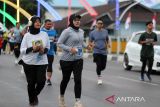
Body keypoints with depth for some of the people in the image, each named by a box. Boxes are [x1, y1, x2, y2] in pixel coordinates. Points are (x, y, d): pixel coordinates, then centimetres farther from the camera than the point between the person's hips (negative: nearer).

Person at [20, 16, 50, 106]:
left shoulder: (44, 34, 1)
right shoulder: (27, 35, -5)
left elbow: (48, 47, 10)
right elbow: (22, 50, -5)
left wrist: (44, 50, -13)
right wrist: (32, 48, -21)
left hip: (42, 62, 1)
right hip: (29, 63, -1)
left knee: (41, 81, -7)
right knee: (31, 82, 4)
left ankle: (35, 95, 25)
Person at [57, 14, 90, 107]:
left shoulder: (81, 31, 7)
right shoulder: (67, 31, -14)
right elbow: (59, 43, -15)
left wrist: (86, 46, 2)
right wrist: (70, 49, -25)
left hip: (78, 59, 4)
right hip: (67, 60, -4)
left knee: (78, 79, -8)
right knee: (66, 79, 11)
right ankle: (62, 97, 36)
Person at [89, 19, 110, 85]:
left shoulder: (105, 32, 4)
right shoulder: (92, 33, -1)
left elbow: (107, 40, 16)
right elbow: (90, 42, 5)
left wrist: (108, 44, -5)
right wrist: (92, 44, -17)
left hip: (104, 52, 2)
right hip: (96, 51, -2)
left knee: (103, 66, 4)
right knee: (99, 65, -14)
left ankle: (98, 70, 40)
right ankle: (99, 77, 9)